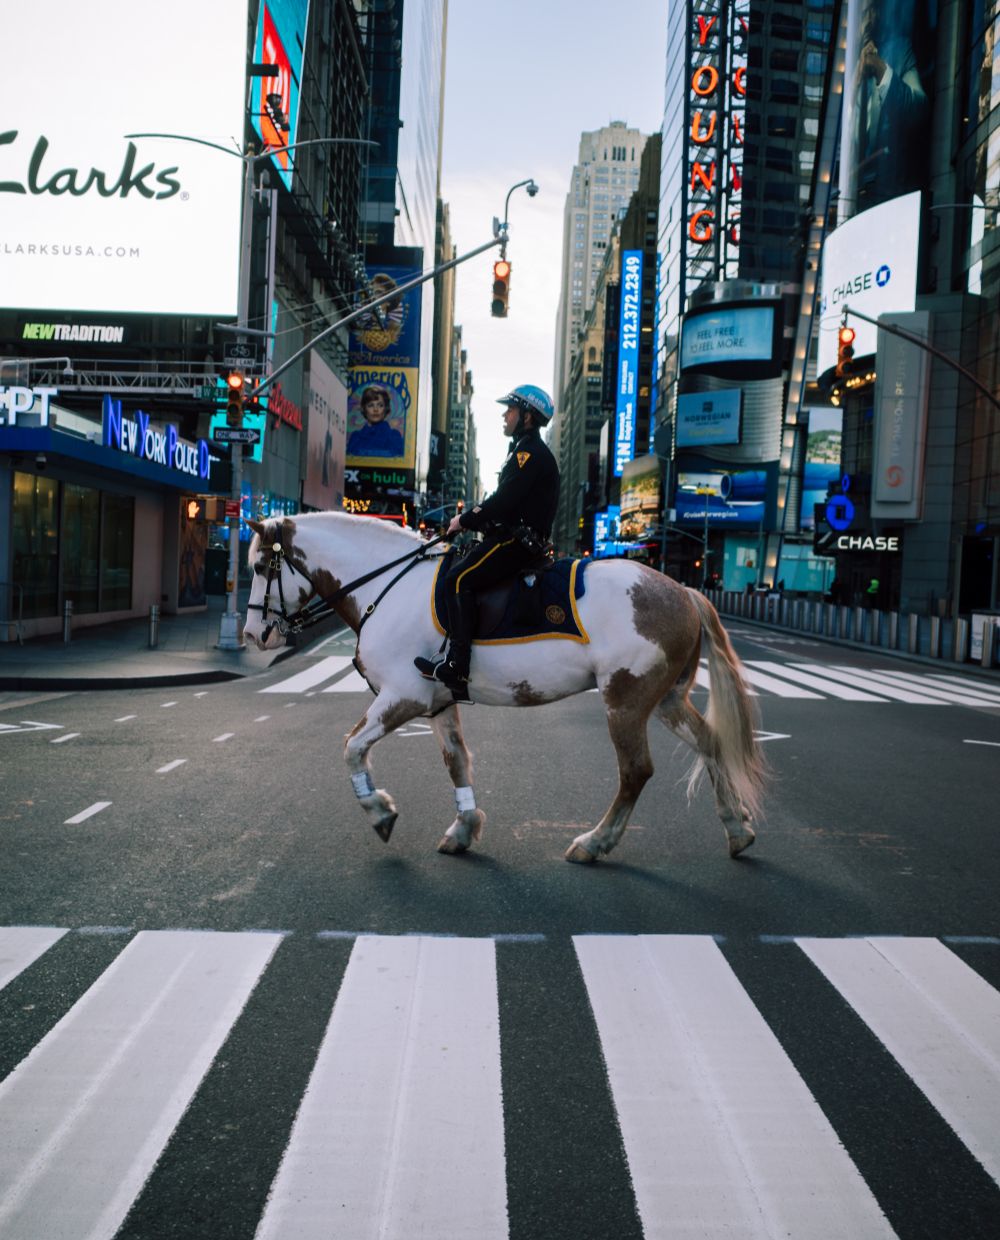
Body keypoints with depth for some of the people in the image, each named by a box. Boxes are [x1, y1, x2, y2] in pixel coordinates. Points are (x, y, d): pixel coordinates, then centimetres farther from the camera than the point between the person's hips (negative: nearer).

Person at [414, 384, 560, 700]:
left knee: (459, 578, -22)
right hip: (512, 537, 11)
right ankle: (451, 650, 13)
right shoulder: (523, 450, 23)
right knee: (459, 575, 13)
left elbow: (503, 502, -19)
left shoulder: (532, 453, -11)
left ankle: (457, 668, -26)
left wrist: (466, 520, -9)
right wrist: (470, 515, 11)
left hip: (517, 542, -11)